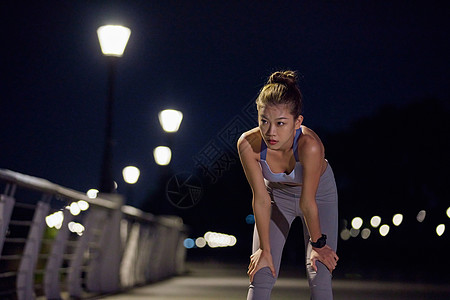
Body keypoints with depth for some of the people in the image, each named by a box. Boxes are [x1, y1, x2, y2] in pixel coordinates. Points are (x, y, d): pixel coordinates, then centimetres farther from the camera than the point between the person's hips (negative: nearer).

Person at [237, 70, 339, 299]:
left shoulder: (309, 146, -41)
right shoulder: (248, 144, -34)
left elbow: (307, 203, -29)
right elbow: (261, 200, -22)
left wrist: (318, 244, -14)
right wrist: (264, 249, -13)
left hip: (319, 195, -2)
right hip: (276, 195, 2)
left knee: (320, 278, -8)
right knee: (261, 276, -4)